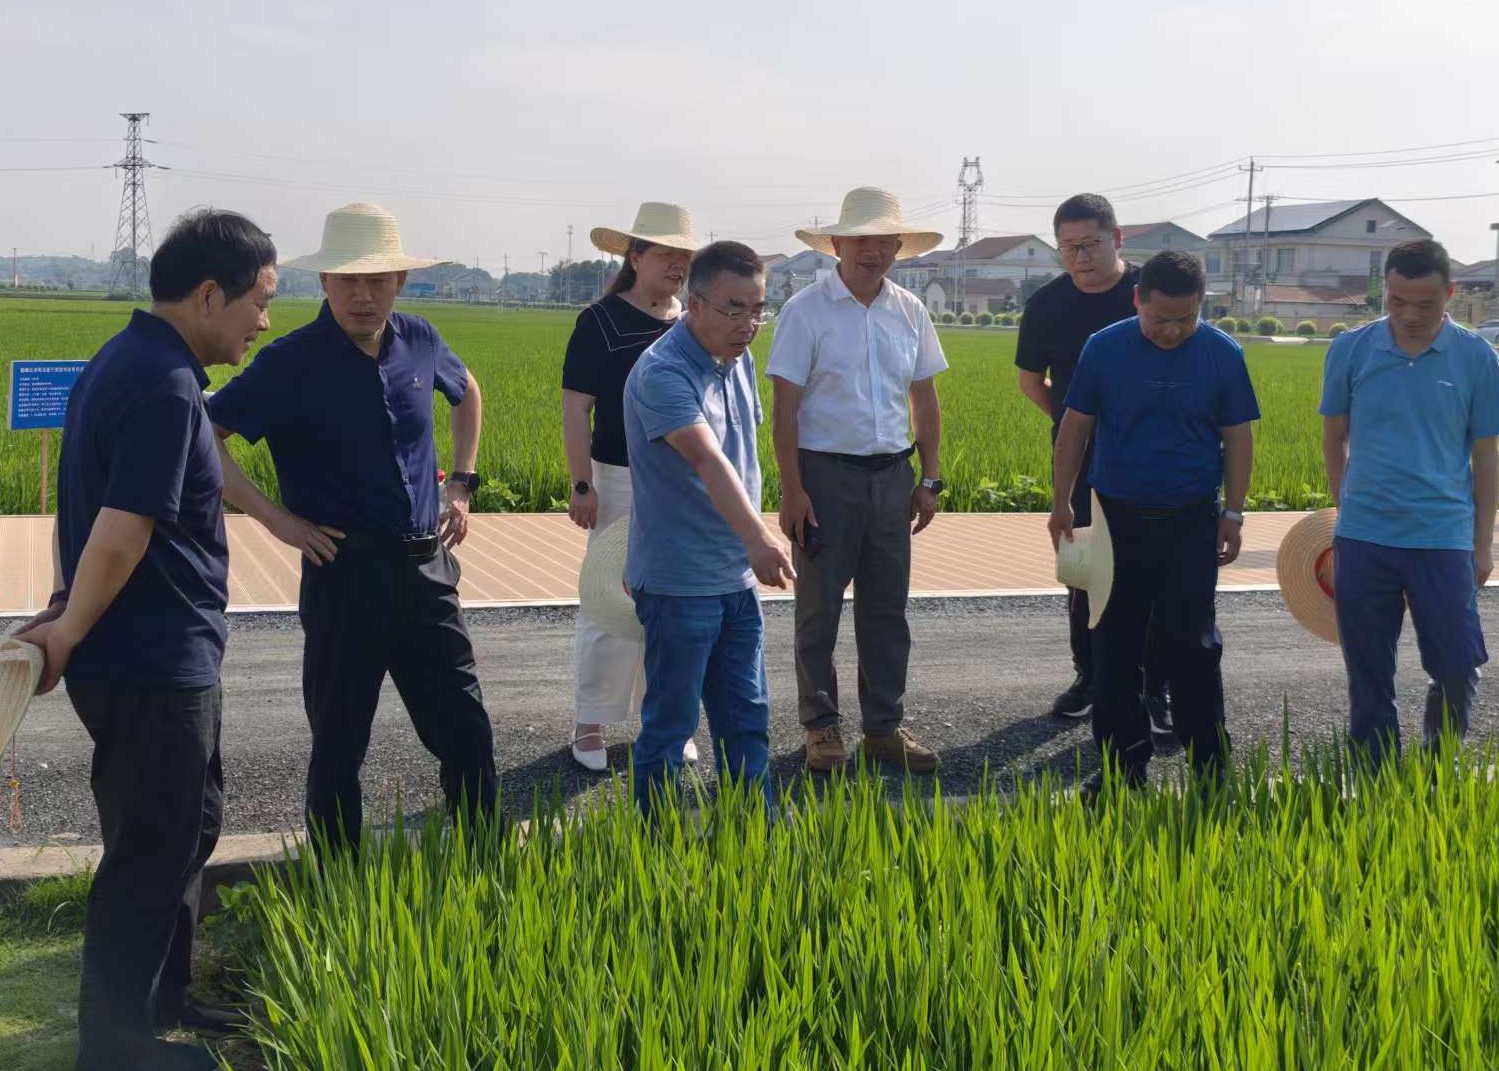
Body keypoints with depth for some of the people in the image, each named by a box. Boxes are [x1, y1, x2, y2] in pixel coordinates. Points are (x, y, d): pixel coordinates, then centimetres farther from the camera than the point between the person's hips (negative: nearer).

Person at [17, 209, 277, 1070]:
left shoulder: (129, 361, 10)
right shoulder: (165, 387, -23)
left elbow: (102, 514, 13)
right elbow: (118, 539, -24)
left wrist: (69, 622, 10)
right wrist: (70, 634, -10)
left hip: (163, 656, 10)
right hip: (151, 666, -10)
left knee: (189, 828, 22)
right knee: (152, 853, 3)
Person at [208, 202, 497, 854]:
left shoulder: (418, 341, 3)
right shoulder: (293, 363, -12)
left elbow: (467, 392, 25)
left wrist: (462, 482, 16)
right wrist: (275, 518, -14)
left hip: (428, 566, 5)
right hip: (346, 572, -5)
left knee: (465, 732, 11)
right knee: (340, 743, 7)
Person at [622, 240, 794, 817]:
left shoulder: (738, 360, 7)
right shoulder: (662, 374, -21)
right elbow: (706, 459, -37)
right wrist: (757, 538, -49)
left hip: (737, 577, 8)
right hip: (679, 580, -8)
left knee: (747, 718, 15)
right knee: (670, 724, 3)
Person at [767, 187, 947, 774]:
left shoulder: (910, 312, 6)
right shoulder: (806, 311, -7)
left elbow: (925, 400, 13)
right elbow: (785, 407, -9)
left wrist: (930, 479, 9)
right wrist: (792, 490, -13)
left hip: (891, 475, 5)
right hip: (825, 473, -4)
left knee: (888, 607, 10)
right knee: (819, 607, 5)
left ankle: (884, 726, 20)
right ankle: (822, 726, 17)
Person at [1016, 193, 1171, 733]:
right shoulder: (1047, 305, 0)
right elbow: (1030, 379, 14)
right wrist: (1071, 424, 6)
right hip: (1079, 463, 2)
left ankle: (1158, 688, 8)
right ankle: (1090, 678, 24)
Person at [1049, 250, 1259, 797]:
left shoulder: (1222, 354, -3)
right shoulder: (1105, 348, -3)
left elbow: (1238, 438, 4)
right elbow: (1075, 426, 4)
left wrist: (1233, 512, 3)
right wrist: (1062, 503, 4)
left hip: (1191, 522, -1)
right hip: (1117, 519, 1)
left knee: (1191, 643, 0)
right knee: (1114, 647, 7)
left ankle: (1210, 767, 12)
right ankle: (1121, 764, 19)